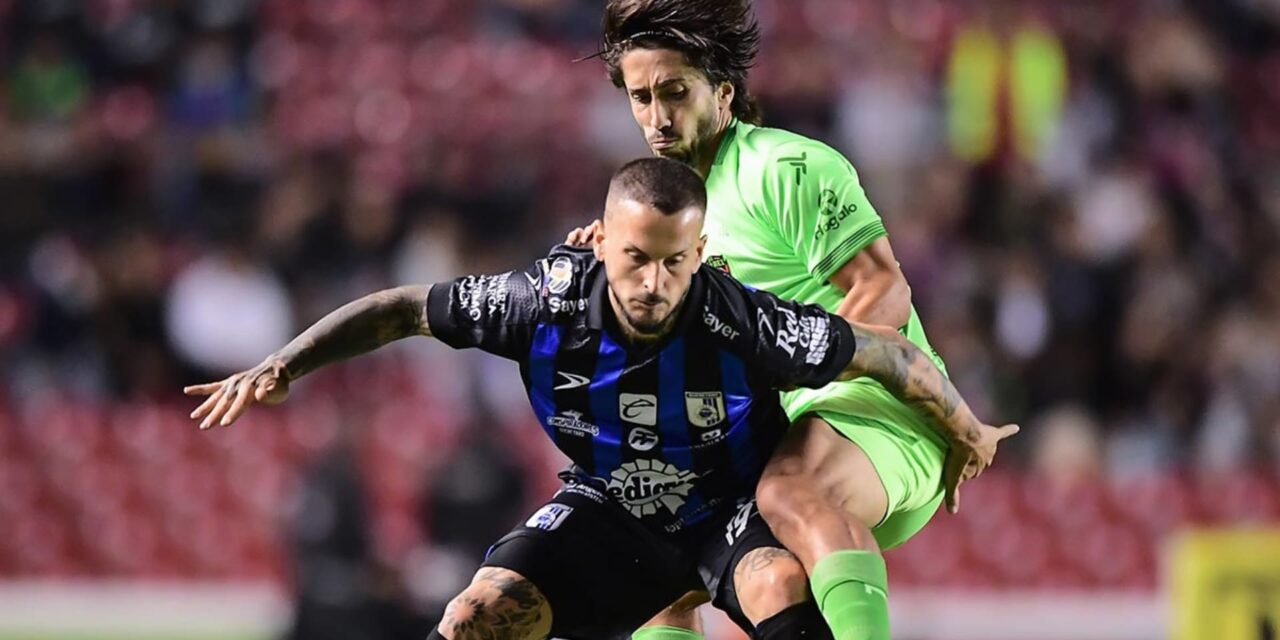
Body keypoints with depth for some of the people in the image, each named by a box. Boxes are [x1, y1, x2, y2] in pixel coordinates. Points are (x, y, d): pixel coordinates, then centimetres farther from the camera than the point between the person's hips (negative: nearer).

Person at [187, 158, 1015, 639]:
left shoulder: (742, 322, -32)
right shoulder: (550, 302, -25)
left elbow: (886, 351, -18)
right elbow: (404, 309, -12)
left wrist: (968, 431, -3)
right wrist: (282, 368, -19)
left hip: (733, 508, -2)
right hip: (609, 511, 2)